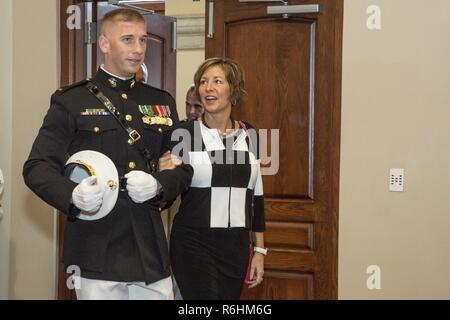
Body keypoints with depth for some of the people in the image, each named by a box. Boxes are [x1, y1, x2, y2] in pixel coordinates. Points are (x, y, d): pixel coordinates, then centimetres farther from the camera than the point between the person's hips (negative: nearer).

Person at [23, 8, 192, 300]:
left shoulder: (162, 103, 14)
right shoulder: (71, 101, 1)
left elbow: (183, 169, 13)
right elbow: (37, 167, -4)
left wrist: (158, 185, -10)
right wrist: (73, 195, -24)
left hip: (151, 249, 4)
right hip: (97, 251, -3)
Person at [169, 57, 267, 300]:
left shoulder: (249, 135, 7)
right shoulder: (183, 133, -4)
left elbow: (255, 196, 11)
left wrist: (259, 250, 10)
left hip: (236, 245, 4)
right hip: (194, 243, -3)